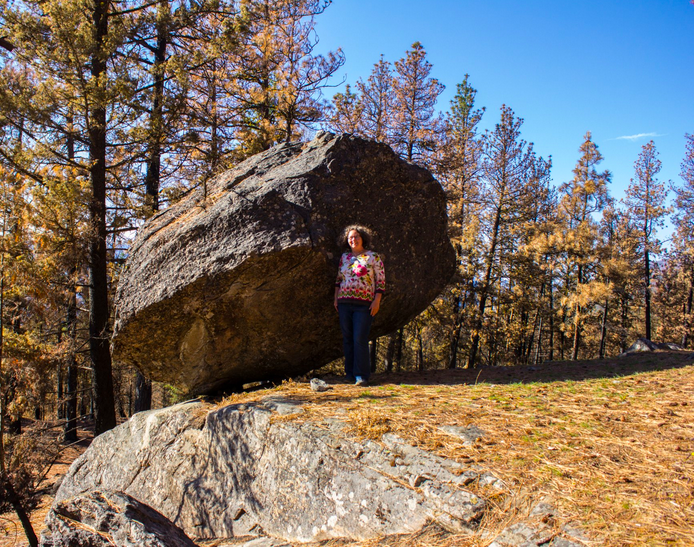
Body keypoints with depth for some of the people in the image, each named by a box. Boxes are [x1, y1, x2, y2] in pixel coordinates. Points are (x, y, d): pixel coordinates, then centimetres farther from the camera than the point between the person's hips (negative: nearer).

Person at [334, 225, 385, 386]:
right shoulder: (344, 258, 14)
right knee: (347, 339, 6)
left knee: (360, 339, -12)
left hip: (364, 305, -5)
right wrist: (336, 298, 14)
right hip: (344, 303, 5)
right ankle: (350, 373, 14)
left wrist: (376, 301, -10)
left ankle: (362, 376, -8)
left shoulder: (373, 257, 0)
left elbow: (381, 281, -1)